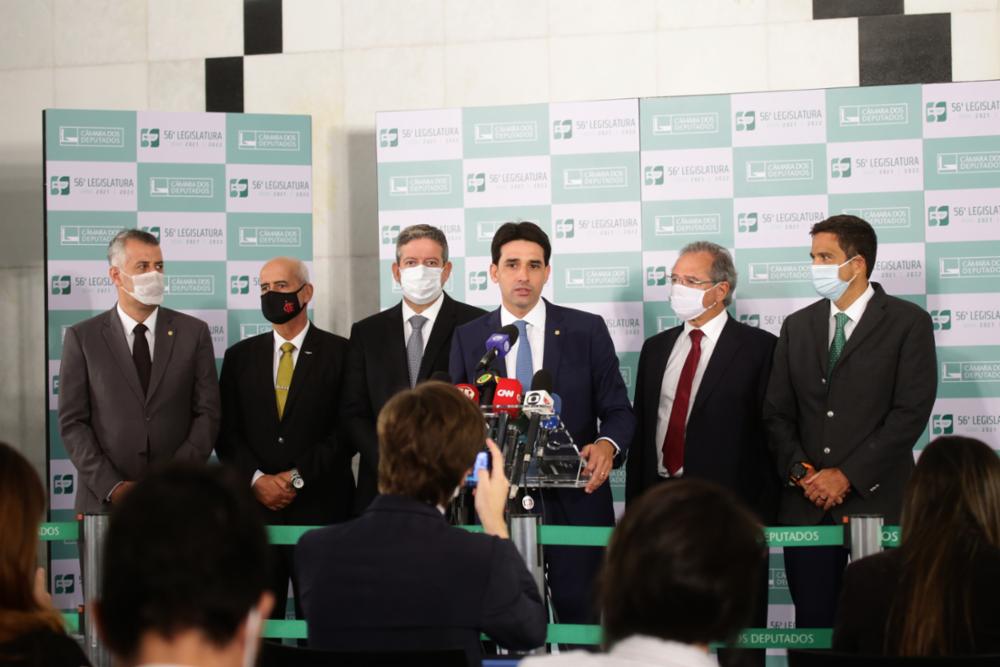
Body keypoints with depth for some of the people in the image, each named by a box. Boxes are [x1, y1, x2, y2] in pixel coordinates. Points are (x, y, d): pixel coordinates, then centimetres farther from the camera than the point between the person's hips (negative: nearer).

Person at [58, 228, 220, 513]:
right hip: (104, 500, -1)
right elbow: (72, 422, 0)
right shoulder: (82, 337, 2)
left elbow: (207, 412, 2)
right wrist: (113, 487, -11)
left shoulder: (193, 332, 5)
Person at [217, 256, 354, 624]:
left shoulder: (339, 353, 3)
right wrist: (256, 479, -7)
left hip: (320, 509, -2)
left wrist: (297, 477, -10)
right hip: (255, 507, 3)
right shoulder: (240, 356, 13)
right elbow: (227, 431, 8)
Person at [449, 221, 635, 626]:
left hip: (575, 503, -1)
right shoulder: (468, 338, 8)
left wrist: (608, 445, -16)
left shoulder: (587, 331, 3)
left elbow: (618, 410, 5)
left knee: (582, 626, 0)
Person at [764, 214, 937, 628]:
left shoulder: (908, 322, 0)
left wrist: (846, 476, -12)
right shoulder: (797, 326, 14)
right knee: (812, 624, 3)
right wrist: (800, 471, -6)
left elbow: (911, 412, -8)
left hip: (876, 501, -4)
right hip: (806, 506, 4)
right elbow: (776, 413, 11)